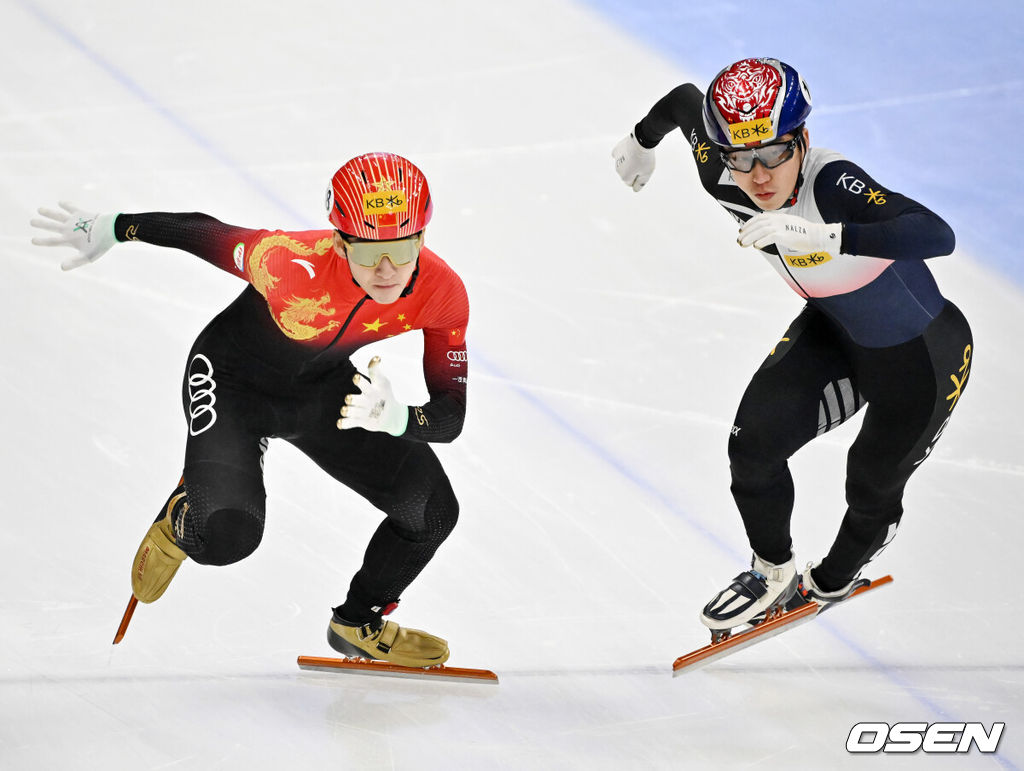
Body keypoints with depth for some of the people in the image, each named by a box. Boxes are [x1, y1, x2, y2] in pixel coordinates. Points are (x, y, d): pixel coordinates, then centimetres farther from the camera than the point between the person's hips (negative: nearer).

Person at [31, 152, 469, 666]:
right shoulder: (295, 265, -39)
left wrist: (396, 418, -46)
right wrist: (109, 229, -6)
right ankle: (184, 519, 17)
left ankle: (359, 623, 23)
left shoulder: (443, 294, -27)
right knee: (226, 538, -24)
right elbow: (204, 232, -21)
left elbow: (451, 416, -23)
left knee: (432, 511, -7)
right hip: (232, 379, -4)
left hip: (325, 386, 4)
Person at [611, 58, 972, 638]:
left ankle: (831, 582, 45)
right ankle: (773, 574, 17)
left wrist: (819, 234, -62)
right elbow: (685, 100, 0)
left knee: (872, 491, 13)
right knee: (754, 442, -11)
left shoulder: (833, 182, -39)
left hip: (925, 355, -5)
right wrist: (642, 141, 20)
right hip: (834, 333, 5)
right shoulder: (723, 180, -20)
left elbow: (937, 235, -53)